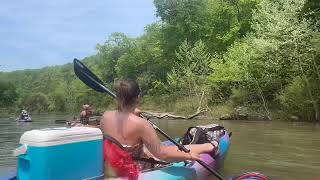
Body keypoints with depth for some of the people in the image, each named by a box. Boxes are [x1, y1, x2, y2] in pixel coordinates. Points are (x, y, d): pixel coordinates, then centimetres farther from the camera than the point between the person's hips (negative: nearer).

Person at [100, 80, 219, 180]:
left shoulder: (105, 116, -12)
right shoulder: (140, 124, -31)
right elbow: (162, 153, -22)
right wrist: (189, 155, -8)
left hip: (111, 168, 7)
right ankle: (209, 147, 32)